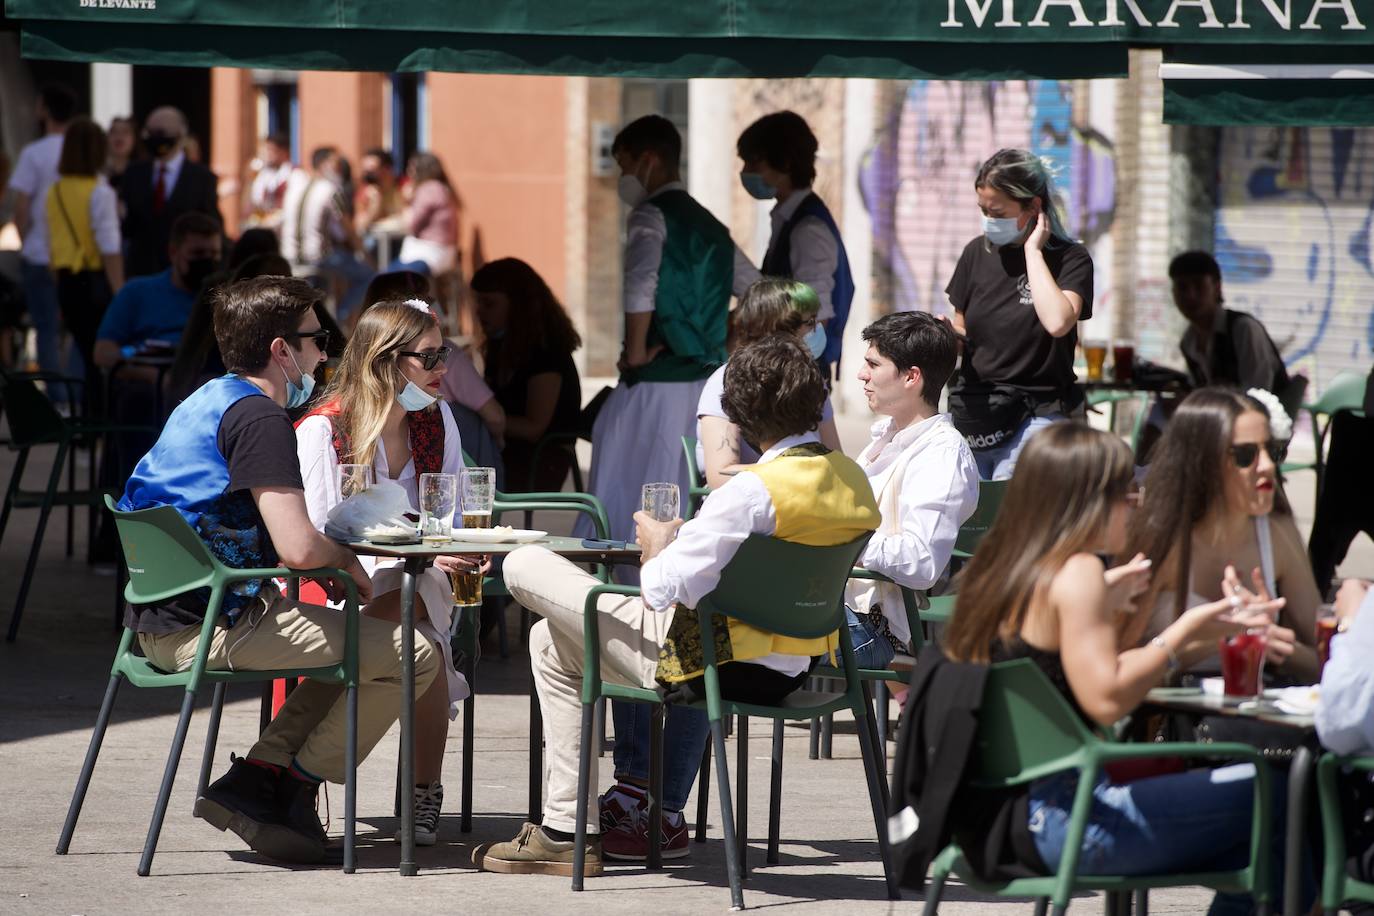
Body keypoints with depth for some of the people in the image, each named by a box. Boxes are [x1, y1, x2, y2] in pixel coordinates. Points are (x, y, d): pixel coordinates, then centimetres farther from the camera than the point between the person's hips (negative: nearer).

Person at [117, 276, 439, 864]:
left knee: (356, 638, 25)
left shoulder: (209, 401, 18)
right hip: (216, 627, -10)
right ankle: (288, 790, -1)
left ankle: (258, 776, 9)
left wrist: (327, 563, 15)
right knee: (414, 654, -7)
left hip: (162, 626, 10)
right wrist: (345, 556, 0)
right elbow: (298, 547, -23)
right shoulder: (259, 417, -13)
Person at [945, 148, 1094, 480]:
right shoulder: (978, 253, 9)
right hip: (971, 412, 5)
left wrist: (1032, 250, -16)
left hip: (1033, 416, -5)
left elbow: (1058, 322, -26)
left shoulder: (1069, 259, -6)